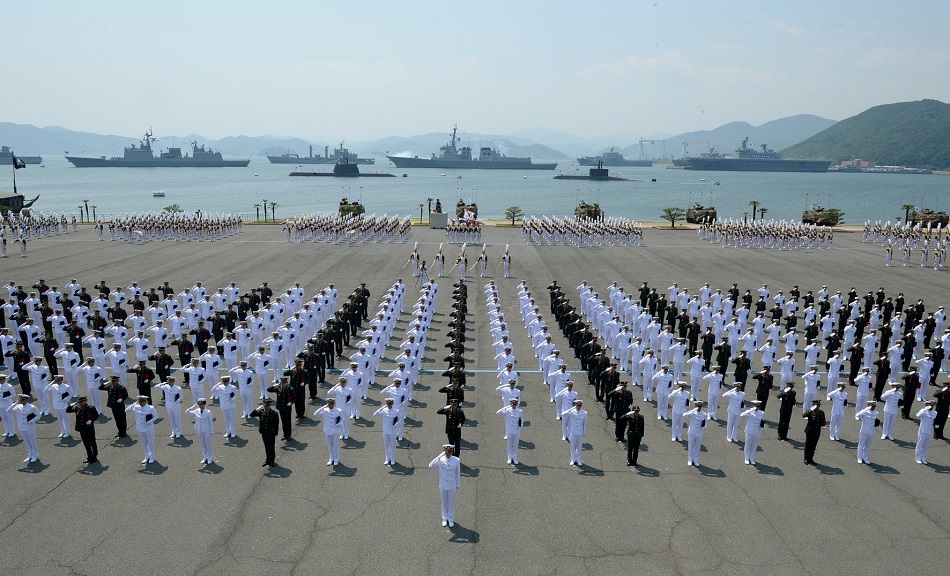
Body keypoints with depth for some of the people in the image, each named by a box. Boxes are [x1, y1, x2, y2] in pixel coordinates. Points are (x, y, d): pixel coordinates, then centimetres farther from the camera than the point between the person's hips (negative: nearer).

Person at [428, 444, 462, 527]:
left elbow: (458, 474, -3)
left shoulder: (456, 460, -14)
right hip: (443, 486, 0)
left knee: (451, 503, 14)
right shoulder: (440, 460, -15)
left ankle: (451, 519, 32)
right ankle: (445, 519, 35)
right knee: (444, 502, 16)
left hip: (452, 486, 0)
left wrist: (458, 485, 2)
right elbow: (430, 465, -31)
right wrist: (440, 455, -34)